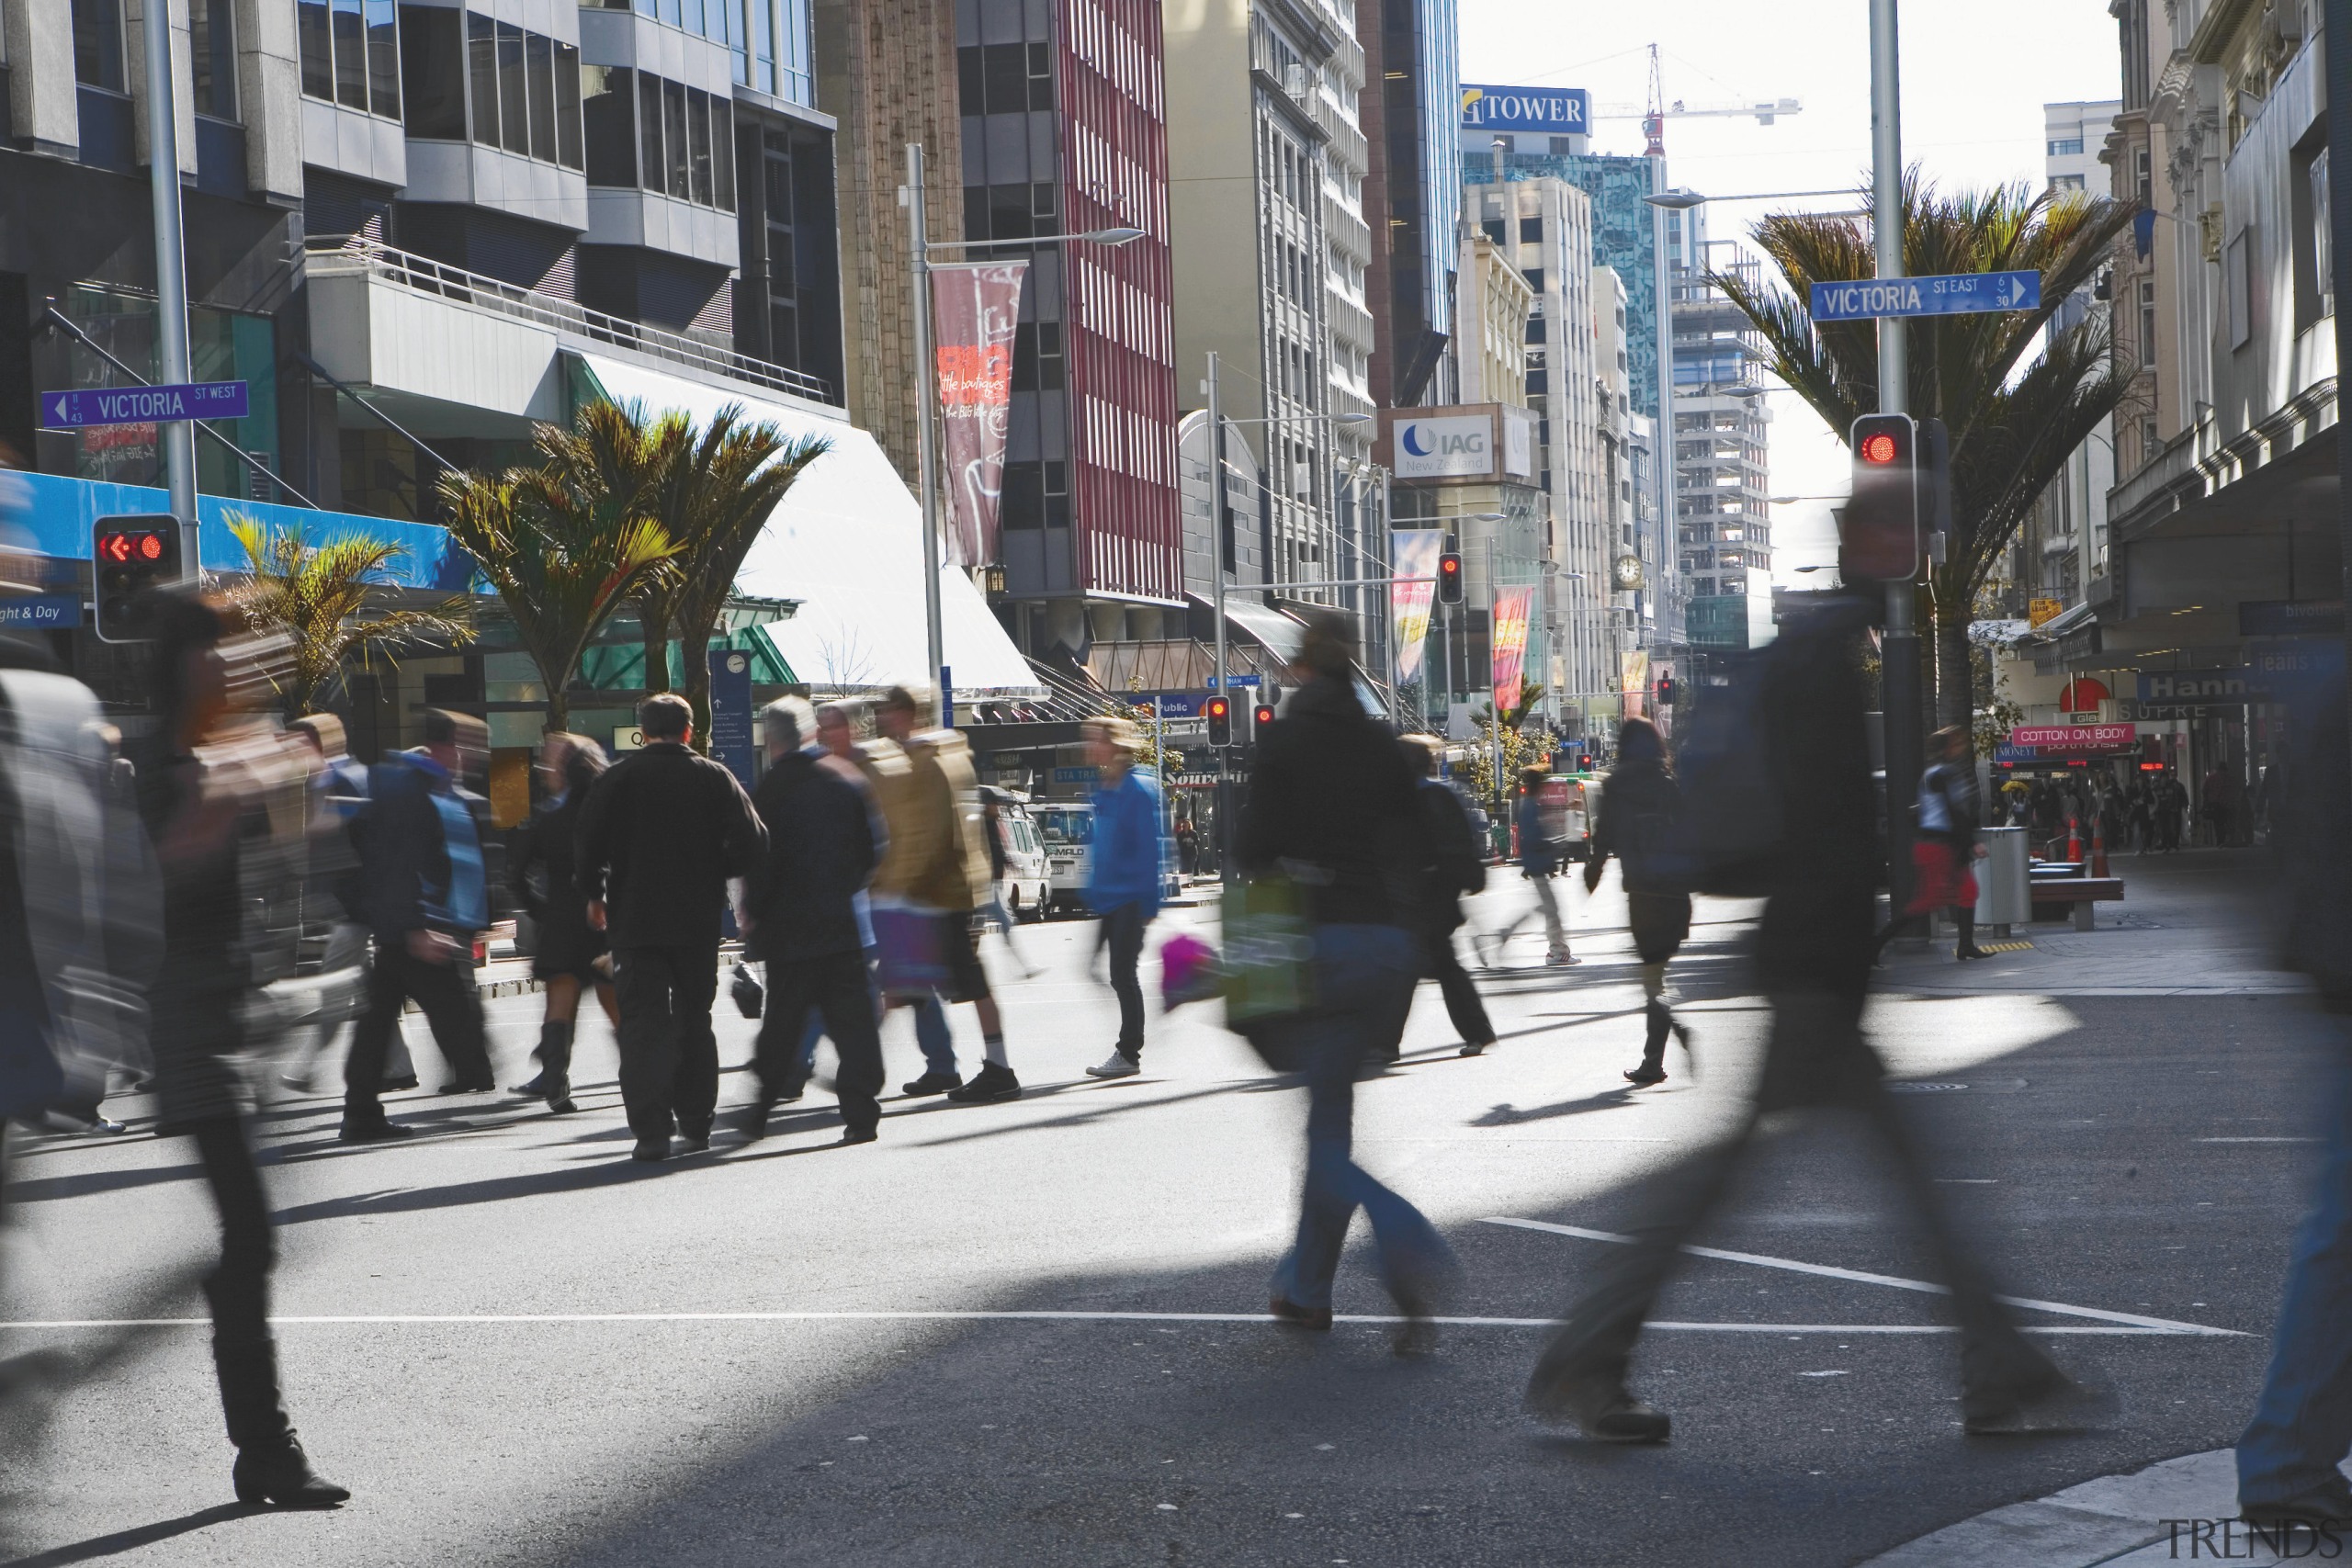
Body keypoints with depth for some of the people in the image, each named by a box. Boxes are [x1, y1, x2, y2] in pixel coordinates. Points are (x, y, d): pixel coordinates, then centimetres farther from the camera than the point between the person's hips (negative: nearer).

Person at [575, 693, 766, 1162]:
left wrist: (595, 896, 11)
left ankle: (652, 1131, -12)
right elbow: (752, 843, -5)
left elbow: (587, 846, -5)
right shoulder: (714, 777, 1)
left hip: (634, 919, -1)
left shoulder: (616, 779, -2)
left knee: (643, 1024, -2)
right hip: (699, 921, 2)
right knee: (694, 1021, 15)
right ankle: (695, 1125, 18)